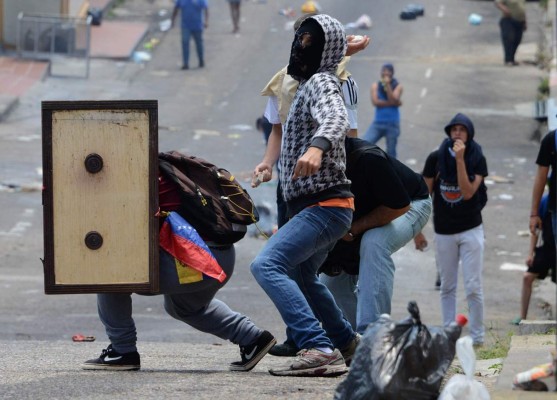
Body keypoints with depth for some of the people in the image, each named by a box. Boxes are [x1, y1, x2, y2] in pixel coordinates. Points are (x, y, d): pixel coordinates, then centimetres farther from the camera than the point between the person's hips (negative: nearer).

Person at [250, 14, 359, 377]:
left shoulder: (321, 82, -13)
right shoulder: (309, 84, 18)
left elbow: (335, 118, -36)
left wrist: (316, 146, -55)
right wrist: (271, 161, 39)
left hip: (323, 206, -11)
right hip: (321, 206, 11)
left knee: (267, 266, -26)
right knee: (302, 277, 30)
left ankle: (319, 349, -36)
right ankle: (345, 343, 46)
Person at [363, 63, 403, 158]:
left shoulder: (397, 86, -1)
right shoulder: (376, 86, 2)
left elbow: (393, 100, -17)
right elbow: (375, 102, -12)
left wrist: (387, 86, -21)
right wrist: (393, 103, -15)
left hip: (392, 124, -1)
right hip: (378, 123, 1)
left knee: (391, 152, 5)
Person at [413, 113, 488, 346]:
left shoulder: (478, 160, -5)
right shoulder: (436, 159, -3)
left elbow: (467, 192, -18)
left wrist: (460, 159, -22)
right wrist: (418, 230, 3)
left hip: (471, 230, -2)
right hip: (444, 232, 2)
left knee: (473, 287, -5)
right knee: (447, 287, 7)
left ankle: (477, 336, 2)